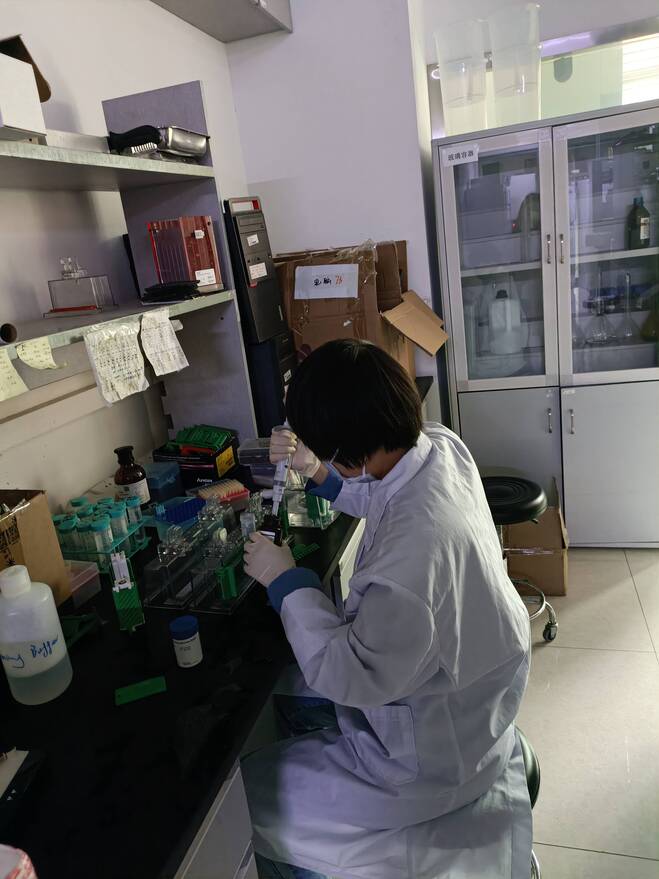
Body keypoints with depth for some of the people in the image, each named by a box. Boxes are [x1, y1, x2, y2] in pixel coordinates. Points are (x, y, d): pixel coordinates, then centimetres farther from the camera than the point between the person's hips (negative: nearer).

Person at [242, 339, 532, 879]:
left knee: (249, 794, 3)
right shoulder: (440, 443, -15)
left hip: (434, 757, -8)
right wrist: (319, 474, -7)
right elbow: (383, 498, 7)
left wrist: (286, 581, -21)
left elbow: (354, 678, -29)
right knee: (295, 690, 27)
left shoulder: (414, 551, -42)